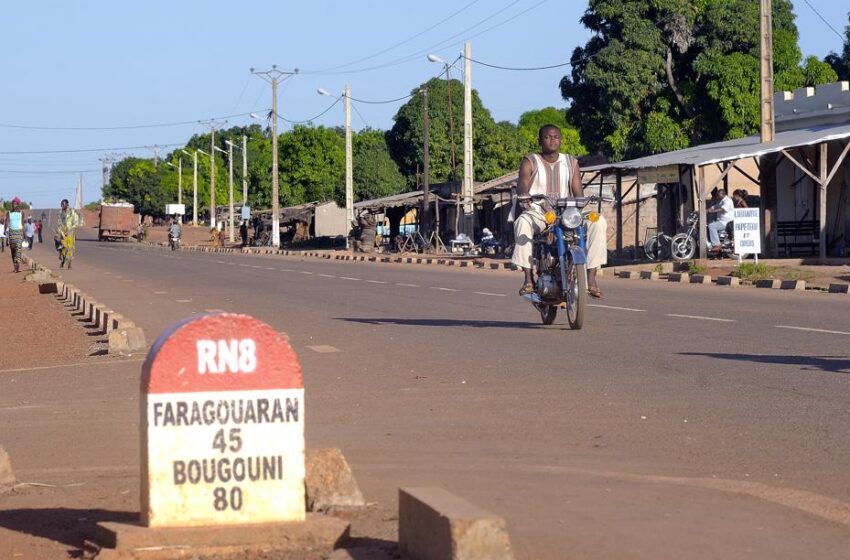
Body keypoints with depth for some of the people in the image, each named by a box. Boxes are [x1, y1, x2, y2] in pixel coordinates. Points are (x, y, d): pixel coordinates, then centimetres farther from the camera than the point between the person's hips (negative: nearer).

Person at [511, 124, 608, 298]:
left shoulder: (571, 163, 16)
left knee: (598, 221, -24)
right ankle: (528, 278, -38)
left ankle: (591, 277, -27)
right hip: (537, 212, -3)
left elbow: (578, 192, 7)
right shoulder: (530, 162, 8)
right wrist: (523, 197, -33)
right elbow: (522, 184, -9)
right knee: (522, 223, -39)